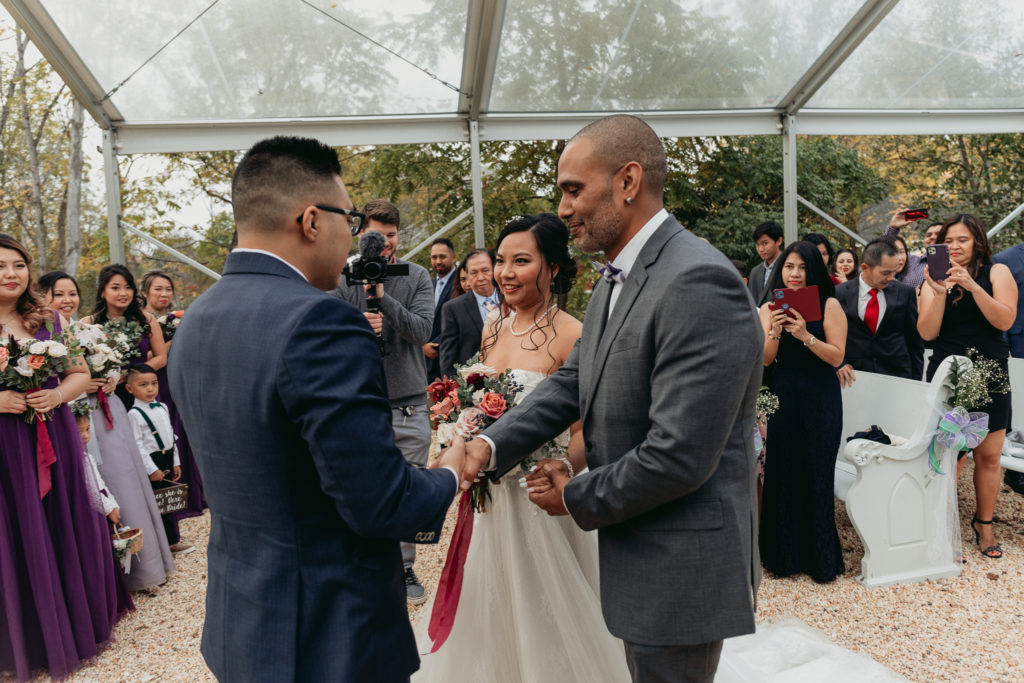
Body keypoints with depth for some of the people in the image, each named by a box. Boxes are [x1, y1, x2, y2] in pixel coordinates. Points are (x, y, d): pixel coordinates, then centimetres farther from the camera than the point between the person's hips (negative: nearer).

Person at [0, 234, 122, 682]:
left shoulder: (52, 321, 6)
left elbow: (81, 373, 9)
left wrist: (58, 394, -11)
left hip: (55, 442, 3)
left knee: (68, 532, 11)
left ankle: (77, 625, 31)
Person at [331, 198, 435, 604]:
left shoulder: (417, 277, 2)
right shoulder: (344, 281, 1)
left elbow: (423, 331, -10)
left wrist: (383, 297, -19)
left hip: (409, 403, 1)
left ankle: (404, 566, 26)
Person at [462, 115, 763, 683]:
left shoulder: (699, 283, -26)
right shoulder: (614, 283, 8)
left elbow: (678, 455, -28)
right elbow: (571, 381, 7)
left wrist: (575, 497, -13)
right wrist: (492, 444, -8)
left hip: (681, 570, -9)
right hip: (638, 555, 9)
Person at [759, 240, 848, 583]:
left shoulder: (829, 305, -3)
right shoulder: (770, 308, 5)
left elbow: (836, 356, -9)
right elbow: (765, 360, -1)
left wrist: (806, 336, -23)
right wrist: (775, 333, -18)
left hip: (820, 398, -2)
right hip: (782, 397, 3)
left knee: (817, 474, 1)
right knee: (782, 472, 6)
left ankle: (820, 558, 17)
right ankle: (784, 554, 21)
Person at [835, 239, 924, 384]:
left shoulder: (905, 293, 2)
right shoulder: (840, 294, -3)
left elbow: (915, 341, 6)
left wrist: (916, 382, 4)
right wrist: (840, 364, -9)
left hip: (897, 376, 1)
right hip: (855, 376, -1)